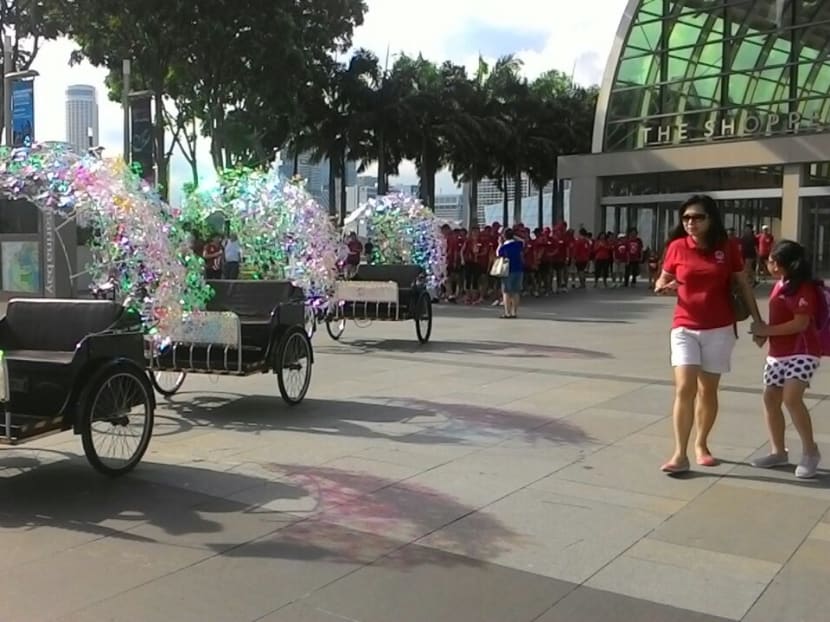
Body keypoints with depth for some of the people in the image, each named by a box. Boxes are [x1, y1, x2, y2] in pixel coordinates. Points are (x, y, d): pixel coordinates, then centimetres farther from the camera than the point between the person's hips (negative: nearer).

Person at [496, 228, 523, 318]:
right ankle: (514, 312, 10)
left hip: (508, 271, -4)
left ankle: (507, 312, -1)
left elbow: (498, 254, 8)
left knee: (506, 292, 4)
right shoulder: (519, 244, -1)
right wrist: (514, 237, 20)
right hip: (519, 270, 4)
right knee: (516, 292, 10)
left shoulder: (503, 247, -11)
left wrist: (500, 243, 10)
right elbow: (523, 242, 23)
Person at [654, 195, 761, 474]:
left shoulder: (727, 248, -3)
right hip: (685, 328, -1)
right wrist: (662, 286, -17)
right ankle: (680, 454, -7)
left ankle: (701, 445, 29)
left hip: (719, 329, 1)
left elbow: (743, 285, 6)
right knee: (684, 388, -11)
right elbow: (663, 279, 8)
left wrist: (758, 320, 5)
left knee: (708, 390, 10)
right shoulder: (677, 247, -3)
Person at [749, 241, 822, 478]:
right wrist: (763, 332, 5)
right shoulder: (779, 286, 12)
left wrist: (768, 330, -17)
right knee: (770, 399, 6)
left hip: (802, 353, -9)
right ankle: (778, 451, 18)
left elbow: (800, 324, -22)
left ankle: (810, 451, -8)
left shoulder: (804, 288, -15)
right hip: (778, 353, 9)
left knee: (791, 397, -22)